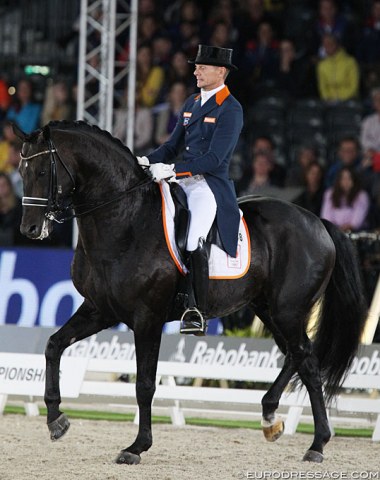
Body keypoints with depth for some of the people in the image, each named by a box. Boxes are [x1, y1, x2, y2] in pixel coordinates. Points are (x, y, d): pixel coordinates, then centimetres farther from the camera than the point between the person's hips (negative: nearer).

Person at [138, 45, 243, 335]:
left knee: (193, 240, -27)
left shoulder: (230, 110, -8)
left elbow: (214, 159, -16)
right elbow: (173, 146, 20)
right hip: (181, 180, 9)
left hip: (209, 185, -9)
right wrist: (147, 162, 1)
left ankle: (198, 314, -25)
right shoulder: (192, 104, 17)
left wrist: (173, 169, -22)